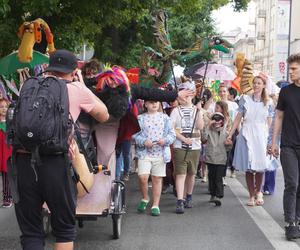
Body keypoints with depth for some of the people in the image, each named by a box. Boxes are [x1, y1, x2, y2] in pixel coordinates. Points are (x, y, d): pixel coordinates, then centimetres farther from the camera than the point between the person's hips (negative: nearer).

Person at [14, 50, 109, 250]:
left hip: (22, 158, 3)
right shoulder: (77, 89, 11)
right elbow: (104, 116, 24)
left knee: (30, 231, 13)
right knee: (64, 228, 16)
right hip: (55, 161, -2)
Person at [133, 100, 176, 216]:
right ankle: (145, 198, 14)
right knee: (143, 177, -14)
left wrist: (165, 140, -13)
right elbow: (135, 135, 0)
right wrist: (143, 141, -16)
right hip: (144, 153, -1)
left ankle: (155, 205, 15)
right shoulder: (140, 118, 4)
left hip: (160, 153, 1)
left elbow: (172, 134, 7)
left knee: (157, 179, 5)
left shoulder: (165, 118, 8)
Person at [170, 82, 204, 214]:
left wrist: (199, 111, -11)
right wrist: (184, 138, -13)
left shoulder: (196, 110, 9)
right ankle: (180, 202, -13)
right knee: (180, 174, -9)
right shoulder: (176, 111, 4)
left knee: (191, 174, 10)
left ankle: (188, 197, 27)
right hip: (179, 147, -2)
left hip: (195, 147, 2)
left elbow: (200, 127, -5)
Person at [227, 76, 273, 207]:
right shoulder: (245, 99, 5)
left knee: (260, 166, -4)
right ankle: (251, 196, 9)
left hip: (261, 135, 1)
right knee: (248, 167, -1)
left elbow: (269, 122, 8)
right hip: (247, 134, 0)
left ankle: (258, 191, 20)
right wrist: (230, 134, 3)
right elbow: (238, 118, 6)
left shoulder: (268, 103, 8)